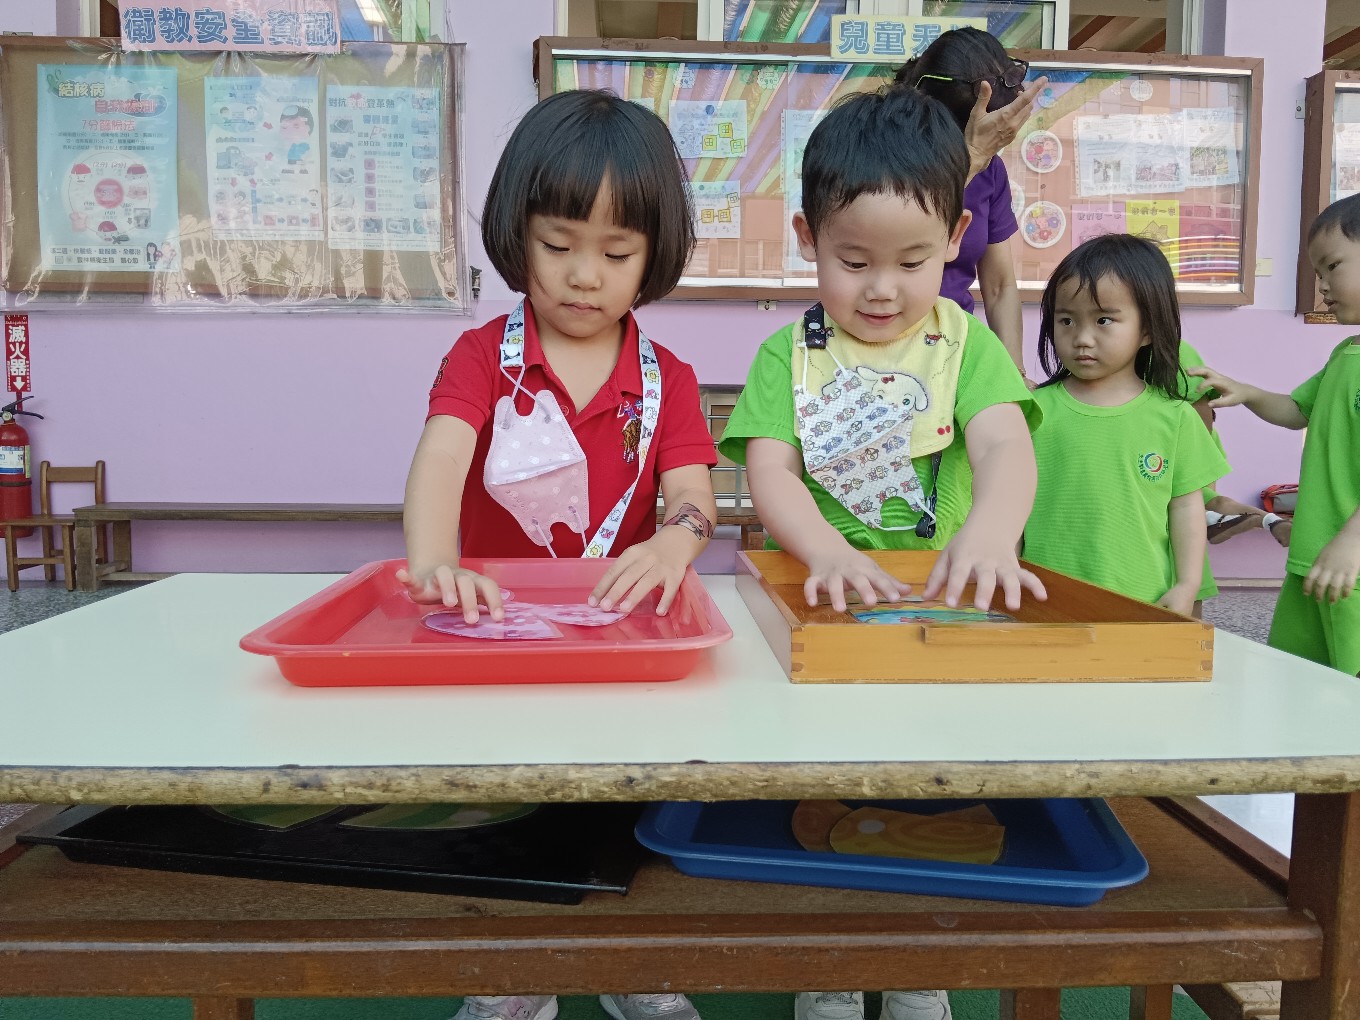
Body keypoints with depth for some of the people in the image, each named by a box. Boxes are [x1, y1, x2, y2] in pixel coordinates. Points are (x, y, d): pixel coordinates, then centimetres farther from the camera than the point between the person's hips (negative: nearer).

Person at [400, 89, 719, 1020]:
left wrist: (675, 543, -35)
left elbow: (692, 495, -10)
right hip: (495, 626, 0)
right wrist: (433, 562, -39)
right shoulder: (483, 357, 1)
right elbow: (441, 456, -18)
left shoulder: (666, 381, 5)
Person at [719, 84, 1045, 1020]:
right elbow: (770, 472, -11)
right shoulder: (786, 357, 2)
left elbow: (1006, 446, -15)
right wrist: (826, 551, -32)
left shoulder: (967, 344, 2)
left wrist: (990, 531, -38)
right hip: (818, 604, 0)